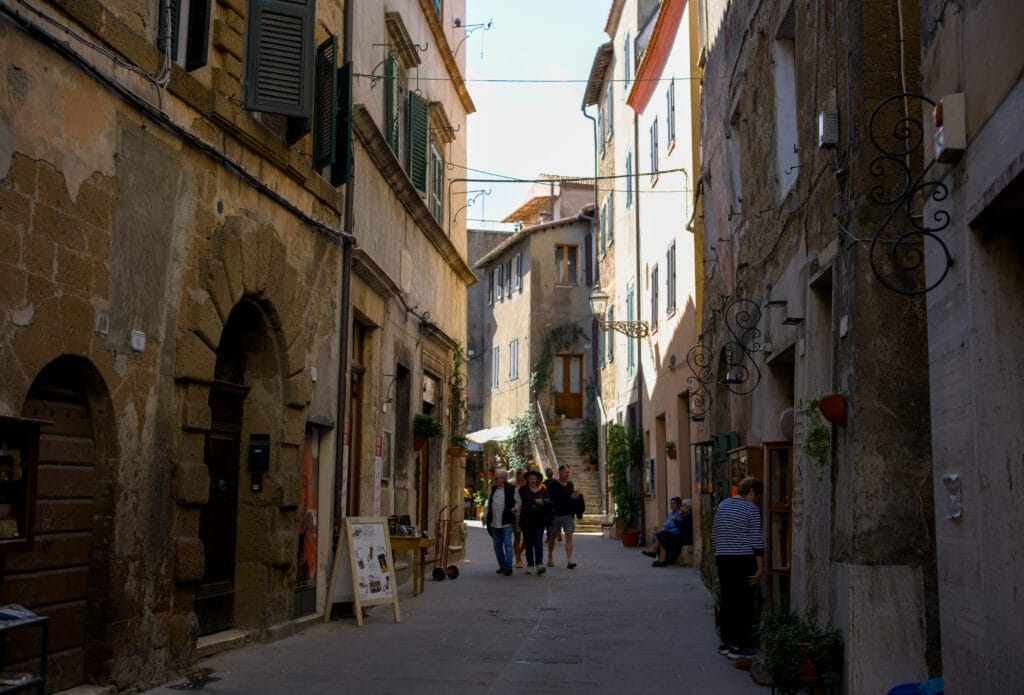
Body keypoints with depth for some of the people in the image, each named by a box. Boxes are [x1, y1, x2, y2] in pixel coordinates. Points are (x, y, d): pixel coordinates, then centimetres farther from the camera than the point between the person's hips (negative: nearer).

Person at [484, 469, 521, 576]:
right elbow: (489, 503, 19)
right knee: (497, 545, 10)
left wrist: (516, 507, -19)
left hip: (506, 522, -6)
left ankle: (508, 567, -9)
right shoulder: (493, 489, 13)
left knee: (507, 544, -9)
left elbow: (518, 502, 1)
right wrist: (485, 515, 12)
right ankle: (502, 566, 20)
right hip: (494, 522, 6)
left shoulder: (512, 489, -3)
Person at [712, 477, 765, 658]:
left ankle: (725, 643, 18)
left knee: (727, 601, 13)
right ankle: (738, 646, 0)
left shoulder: (723, 505, 12)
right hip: (744, 560, -6)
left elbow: (714, 536, 16)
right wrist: (760, 567, -11)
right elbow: (756, 539, -12)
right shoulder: (751, 509, -7)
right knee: (743, 603, 0)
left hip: (722, 559, 6)